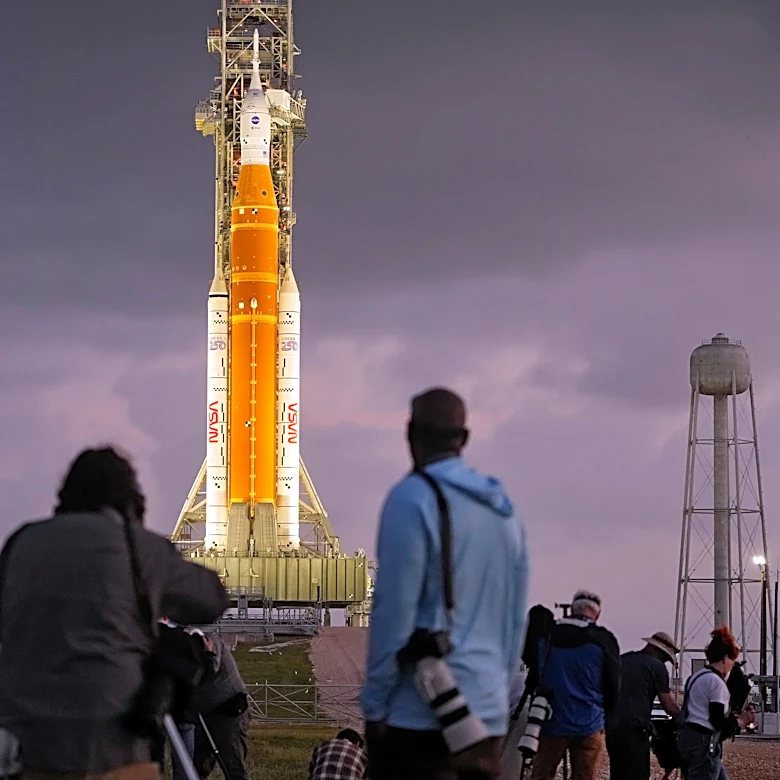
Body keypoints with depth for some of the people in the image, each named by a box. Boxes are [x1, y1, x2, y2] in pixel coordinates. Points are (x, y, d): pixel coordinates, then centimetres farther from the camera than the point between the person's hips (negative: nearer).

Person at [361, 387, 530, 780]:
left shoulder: (412, 499, -8)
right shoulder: (506, 512, 14)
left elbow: (394, 609, -12)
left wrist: (375, 703, -6)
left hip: (421, 714, -7)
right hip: (488, 714, 7)